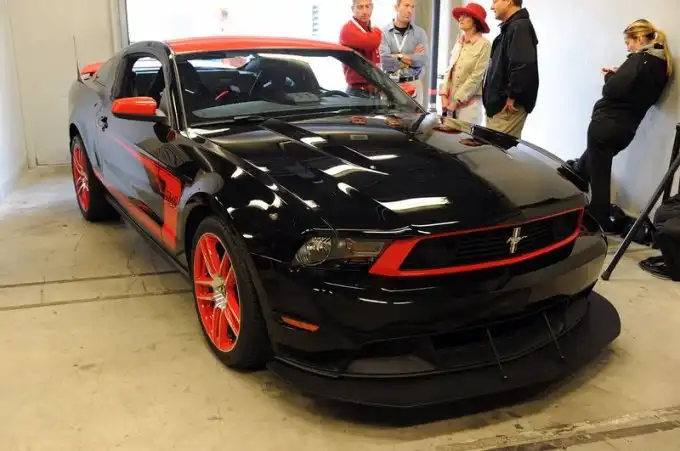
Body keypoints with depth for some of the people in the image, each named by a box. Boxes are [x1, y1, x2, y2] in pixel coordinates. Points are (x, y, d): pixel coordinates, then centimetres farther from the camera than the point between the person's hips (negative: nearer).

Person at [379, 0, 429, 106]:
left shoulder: (420, 33, 9)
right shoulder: (384, 32, 1)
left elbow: (422, 59, -6)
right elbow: (384, 60, -13)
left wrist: (399, 56, -7)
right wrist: (411, 59, -4)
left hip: (414, 85, 2)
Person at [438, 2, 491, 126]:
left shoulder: (484, 44, -9)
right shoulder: (459, 43, 12)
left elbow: (476, 77, -13)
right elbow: (449, 71, 13)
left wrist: (457, 101, -13)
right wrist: (444, 95, 0)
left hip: (469, 102, -6)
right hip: (450, 101, 6)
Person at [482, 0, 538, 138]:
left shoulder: (520, 27, -14)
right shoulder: (510, 27, 19)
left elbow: (524, 65, -26)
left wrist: (512, 96, -20)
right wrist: (495, 100, 16)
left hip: (507, 107, -10)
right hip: (499, 104, 10)